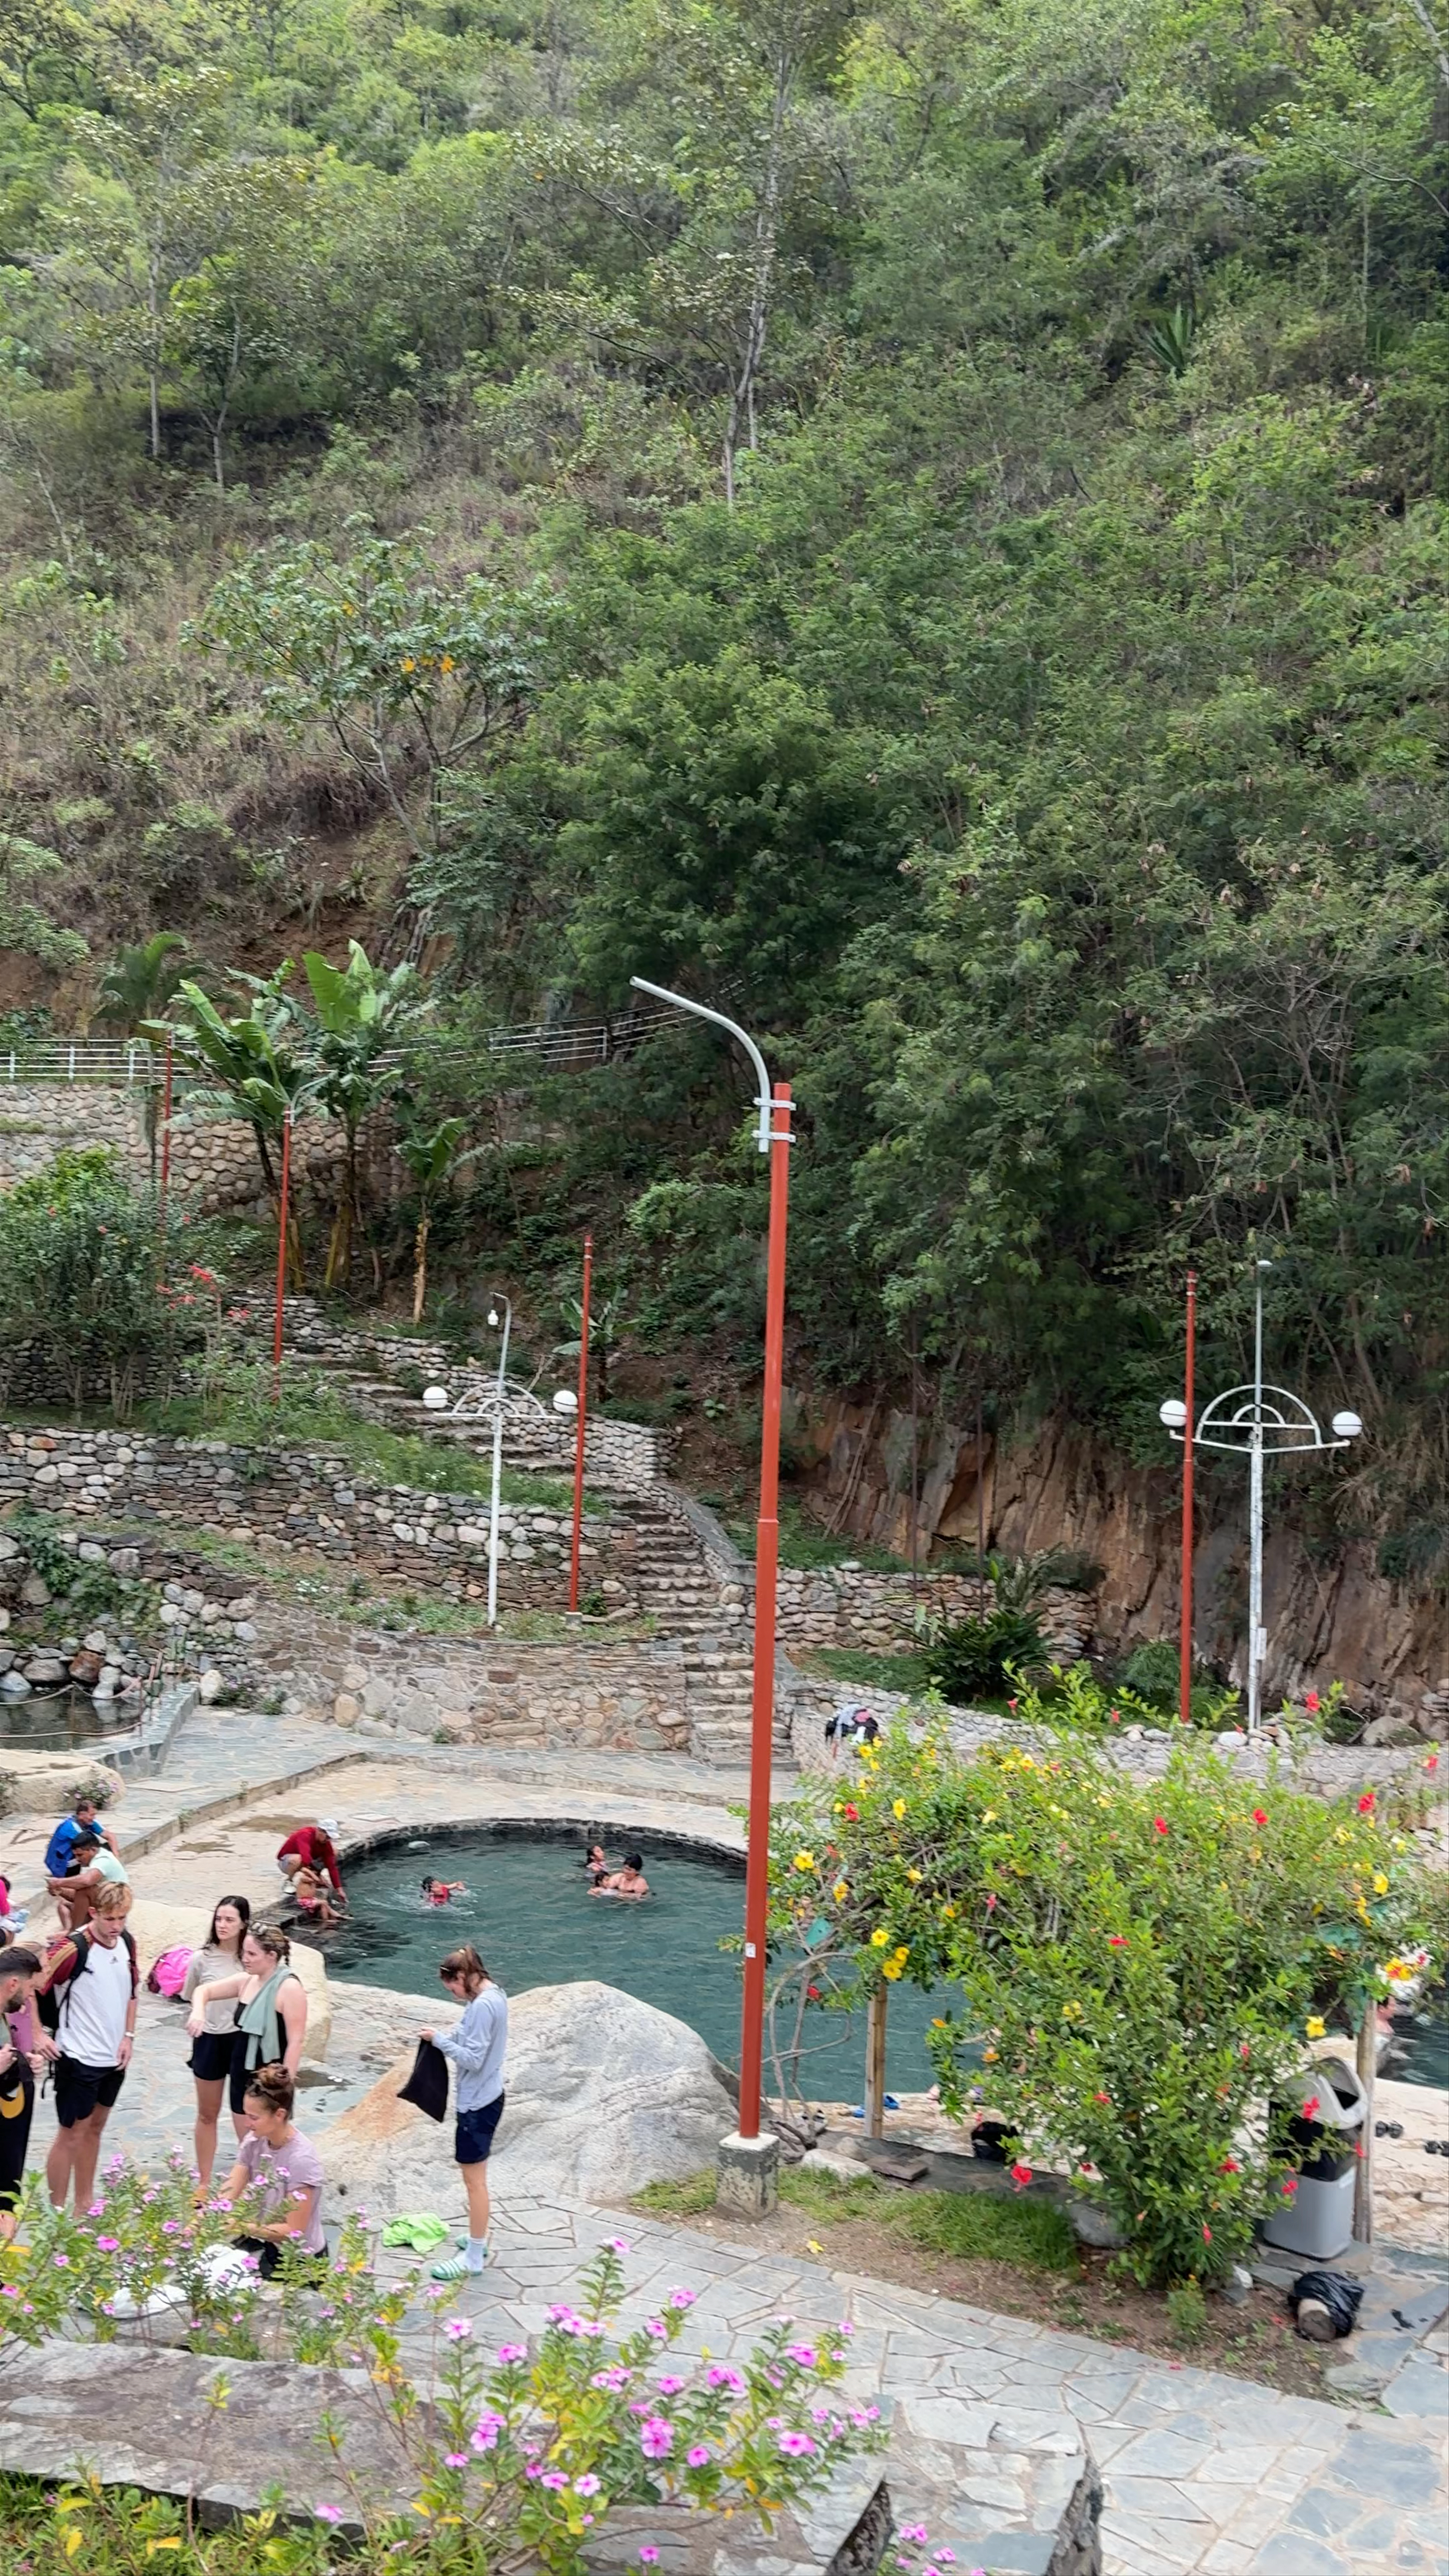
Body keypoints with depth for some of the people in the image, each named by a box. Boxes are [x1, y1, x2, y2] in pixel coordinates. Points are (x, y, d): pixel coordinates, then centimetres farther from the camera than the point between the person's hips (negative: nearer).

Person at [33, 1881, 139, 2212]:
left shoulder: (127, 1944, 1)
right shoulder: (73, 1949, -20)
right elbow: (34, 1989, -17)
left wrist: (128, 2036, 5)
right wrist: (39, 2036, -18)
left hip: (115, 2057, 7)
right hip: (79, 2058, -7)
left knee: (95, 2127, 16)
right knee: (71, 2134, 0)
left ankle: (85, 2204, 27)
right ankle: (58, 2213, 10)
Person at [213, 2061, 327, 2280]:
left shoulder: (302, 2159, -23)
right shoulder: (254, 2142, -5)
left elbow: (293, 2231, -20)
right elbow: (226, 2198, -6)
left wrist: (241, 2227, -27)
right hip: (263, 2241, 6)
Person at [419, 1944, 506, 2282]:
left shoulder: (482, 2006, -25)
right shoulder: (494, 1994, 6)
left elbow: (472, 2059, -25)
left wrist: (440, 2039, -17)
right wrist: (452, 2034, 0)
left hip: (476, 2104, -10)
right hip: (487, 2097, 10)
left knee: (474, 2179, 0)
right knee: (476, 2176, 21)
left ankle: (474, 2258, 8)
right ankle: (478, 2240, 33)